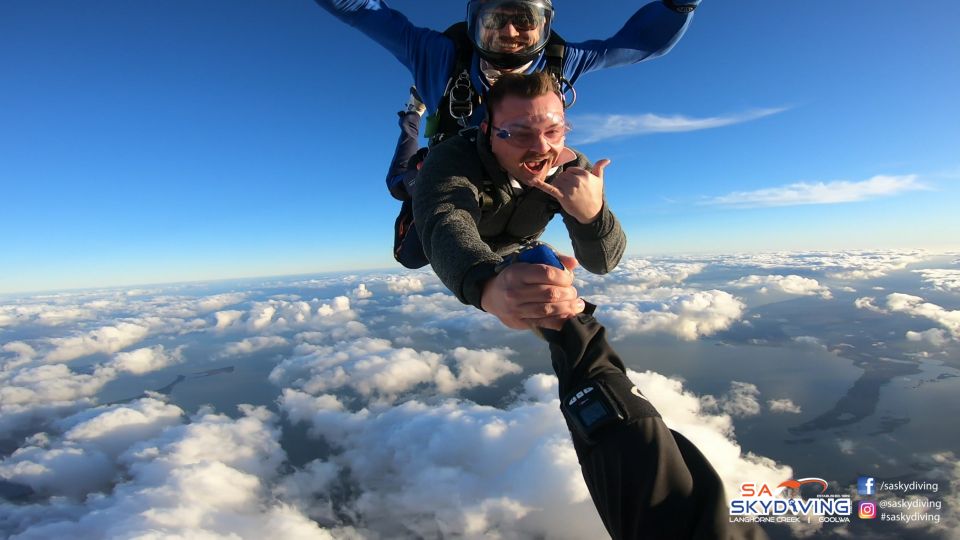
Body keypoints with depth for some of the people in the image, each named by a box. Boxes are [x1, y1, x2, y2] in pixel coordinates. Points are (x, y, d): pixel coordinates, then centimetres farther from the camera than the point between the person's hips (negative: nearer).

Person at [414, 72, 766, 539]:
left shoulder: (570, 167, -34)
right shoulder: (456, 158, -48)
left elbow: (602, 261, -40)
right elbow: (445, 224, -72)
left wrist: (591, 213, -66)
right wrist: (490, 285, -99)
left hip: (518, 256, 1)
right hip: (465, 264, 0)